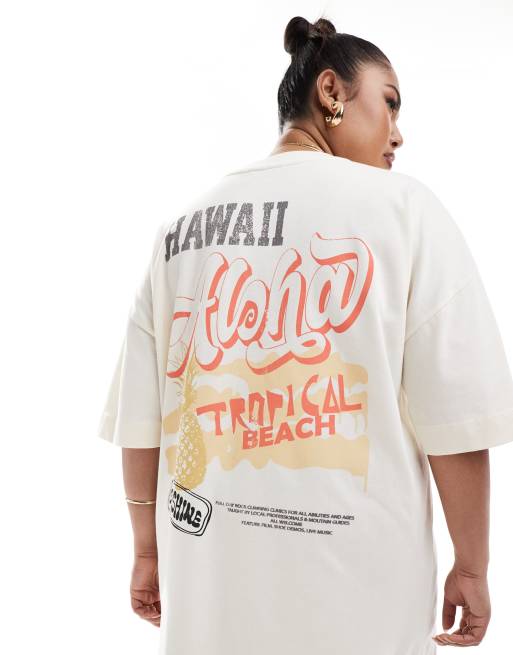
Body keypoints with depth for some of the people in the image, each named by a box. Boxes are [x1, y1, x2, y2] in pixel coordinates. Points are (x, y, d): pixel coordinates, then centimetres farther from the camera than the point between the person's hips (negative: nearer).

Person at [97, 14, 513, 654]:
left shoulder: (181, 225, 4)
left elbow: (139, 421, 4)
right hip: (354, 594, -3)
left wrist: (149, 549, 16)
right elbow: (454, 417, -9)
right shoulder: (401, 205, -6)